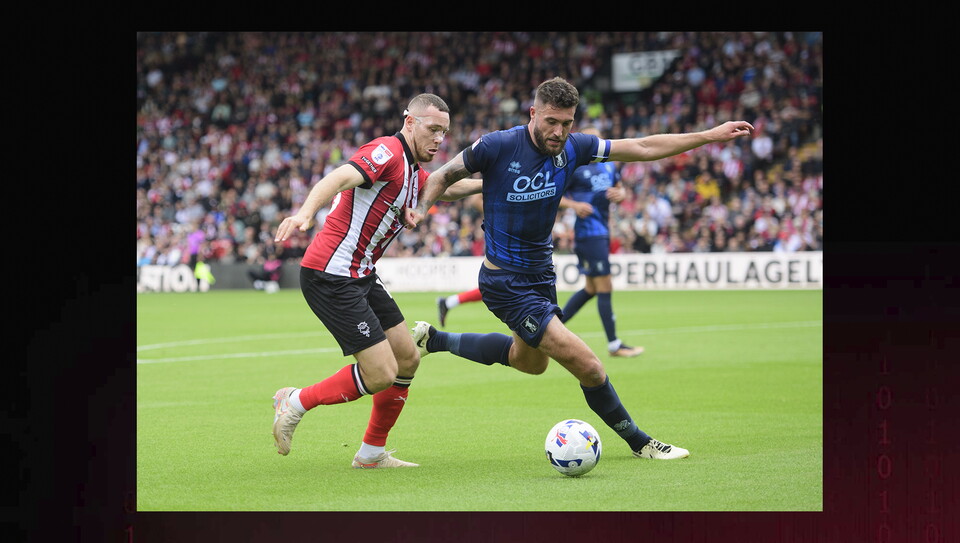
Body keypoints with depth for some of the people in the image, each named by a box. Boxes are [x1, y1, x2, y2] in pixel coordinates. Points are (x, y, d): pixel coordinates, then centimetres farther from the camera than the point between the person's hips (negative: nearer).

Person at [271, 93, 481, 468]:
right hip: (330, 277, -10)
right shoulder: (388, 152, -15)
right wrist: (306, 212, -50)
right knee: (381, 373, -12)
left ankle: (373, 452, 23)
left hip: (361, 277, 10)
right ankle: (295, 402, 6)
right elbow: (341, 177, -33)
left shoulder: (413, 172, 15)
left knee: (407, 359, 12)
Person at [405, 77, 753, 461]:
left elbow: (643, 148, 0)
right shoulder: (498, 146, -19)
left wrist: (711, 135, -2)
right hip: (506, 283, -8)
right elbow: (443, 176, -6)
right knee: (588, 367, -13)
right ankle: (638, 442, 7)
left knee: (530, 361, 33)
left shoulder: (572, 148, -5)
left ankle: (433, 340, 45)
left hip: (540, 275, 8)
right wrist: (420, 207, -25)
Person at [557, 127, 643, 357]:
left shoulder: (609, 165, 12)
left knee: (591, 289, 15)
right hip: (588, 232, -9)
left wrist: (619, 194, -2)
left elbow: (620, 190, 22)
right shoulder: (573, 168, -8)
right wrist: (574, 205, -21)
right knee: (605, 288, -8)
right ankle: (614, 345, -2)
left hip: (603, 232, 9)